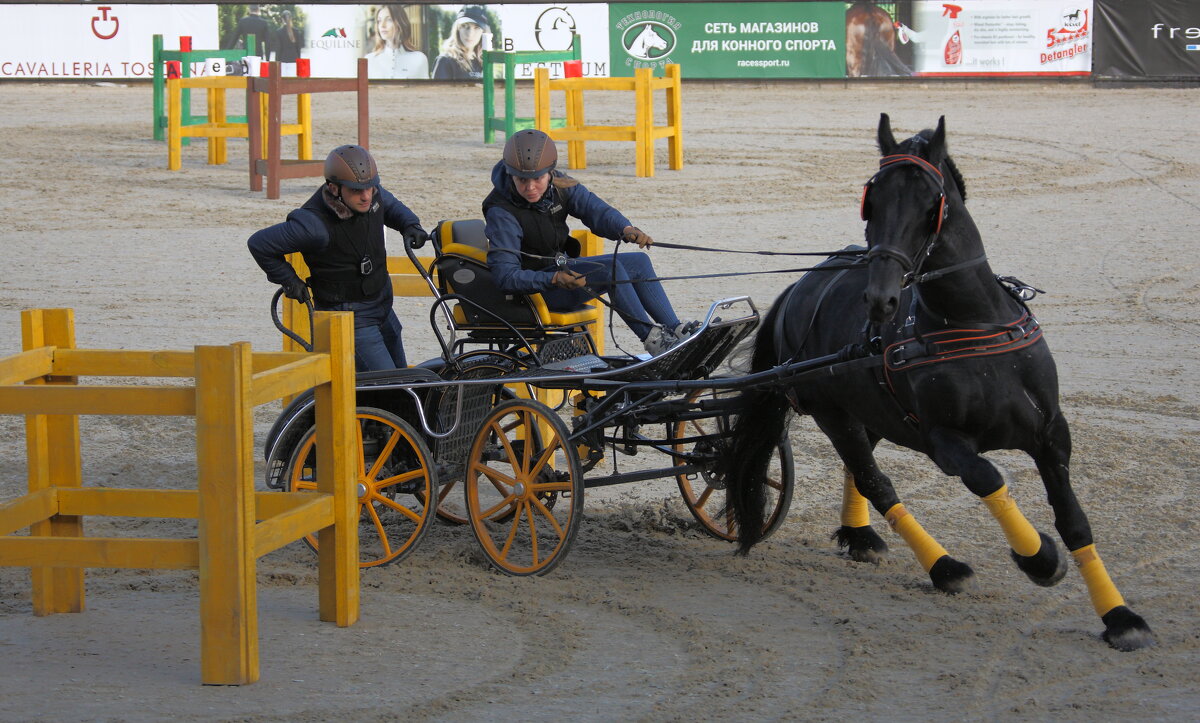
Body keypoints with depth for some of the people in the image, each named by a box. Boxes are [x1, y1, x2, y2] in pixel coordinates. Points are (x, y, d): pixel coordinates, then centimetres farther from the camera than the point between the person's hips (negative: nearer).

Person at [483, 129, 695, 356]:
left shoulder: (559, 185, -5)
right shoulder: (501, 213, -24)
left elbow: (594, 209, -15)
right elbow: (505, 275, -29)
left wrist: (626, 229, -37)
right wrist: (554, 279, -41)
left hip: (562, 267, 8)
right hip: (533, 283, -8)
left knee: (639, 262, 0)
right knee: (608, 268, -26)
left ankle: (675, 330, 4)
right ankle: (652, 338, -20)